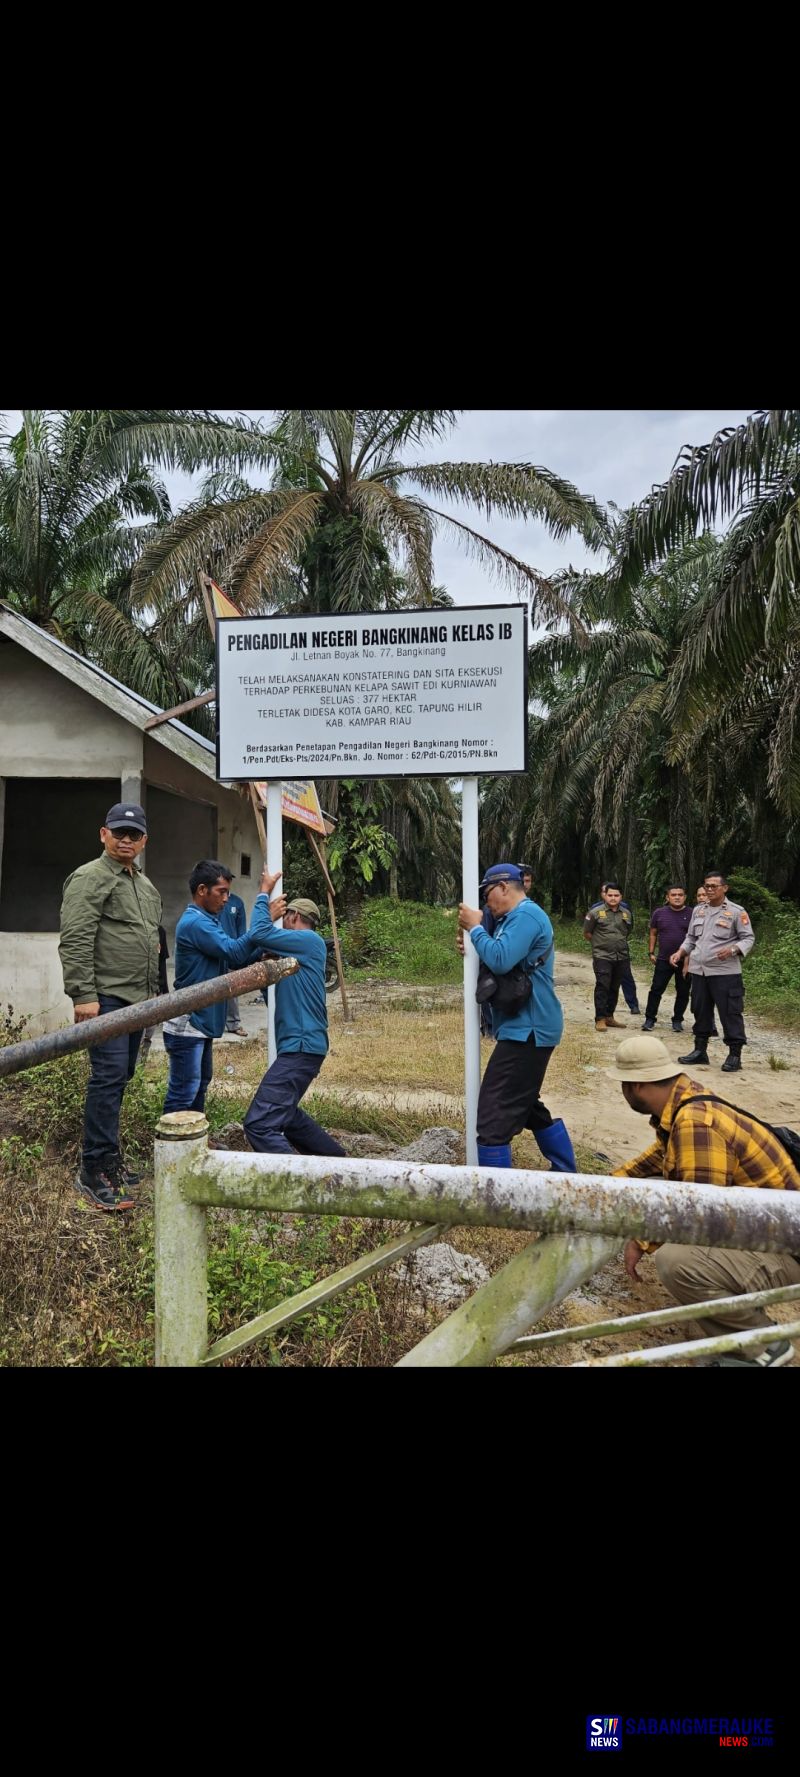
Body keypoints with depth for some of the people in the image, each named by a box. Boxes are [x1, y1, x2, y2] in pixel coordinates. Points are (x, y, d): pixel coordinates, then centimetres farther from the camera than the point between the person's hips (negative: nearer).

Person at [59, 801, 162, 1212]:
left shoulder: (145, 884, 19)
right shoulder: (89, 879, -8)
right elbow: (74, 942, -16)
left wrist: (154, 991, 23)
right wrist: (83, 994, -21)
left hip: (137, 1000, 9)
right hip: (107, 997, -9)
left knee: (120, 1078, 12)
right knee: (109, 1077, -13)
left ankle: (107, 1157, 22)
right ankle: (95, 1171, -8)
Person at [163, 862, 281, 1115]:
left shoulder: (206, 921, 14)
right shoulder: (195, 923, -20)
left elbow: (237, 961, 9)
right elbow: (237, 952, -29)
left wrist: (268, 920, -4)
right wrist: (263, 895, -27)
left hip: (201, 1022, 11)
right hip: (187, 1025, -11)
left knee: (199, 1086, 20)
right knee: (183, 1094, -5)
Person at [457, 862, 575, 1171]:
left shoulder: (526, 915, -16)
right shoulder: (515, 918, 17)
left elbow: (500, 960, -29)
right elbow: (499, 960, 23)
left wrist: (475, 927, -15)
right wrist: (470, 946, 5)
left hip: (527, 1030, -12)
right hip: (526, 1028, 12)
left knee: (495, 1117, -10)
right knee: (528, 1107, 22)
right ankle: (566, 1176, 31)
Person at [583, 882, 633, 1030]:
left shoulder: (627, 913, 9)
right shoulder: (596, 912, -5)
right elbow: (587, 933, 2)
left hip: (621, 957, 5)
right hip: (602, 957, -5)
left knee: (614, 988, 10)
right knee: (602, 987, -8)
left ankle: (609, 1016, 20)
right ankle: (600, 1019, -4)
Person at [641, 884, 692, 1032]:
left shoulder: (691, 914, -3)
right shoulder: (659, 913, 2)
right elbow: (653, 933, 11)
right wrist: (651, 952, 6)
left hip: (685, 961, 0)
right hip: (663, 960, 1)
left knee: (683, 992, 8)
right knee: (656, 989, 0)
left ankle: (677, 1020, 21)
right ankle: (650, 1019, 8)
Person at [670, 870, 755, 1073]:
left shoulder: (736, 911, -4)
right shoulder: (698, 911, 14)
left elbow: (749, 938, -5)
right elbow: (691, 937, 21)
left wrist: (733, 950, -22)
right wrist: (680, 952, 5)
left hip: (725, 972, -6)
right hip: (699, 971, 6)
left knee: (730, 1013, -4)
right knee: (700, 1012, 12)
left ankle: (734, 1055, 2)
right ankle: (700, 1051, 22)